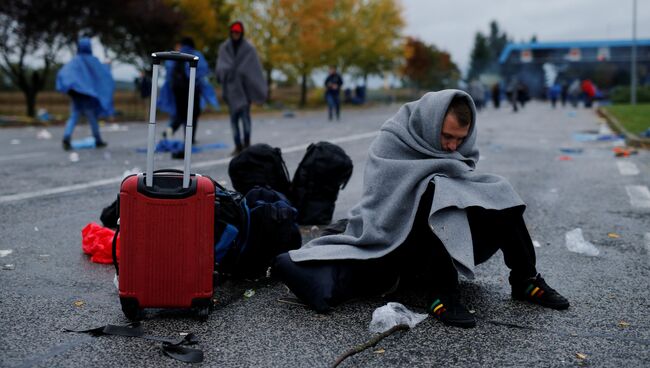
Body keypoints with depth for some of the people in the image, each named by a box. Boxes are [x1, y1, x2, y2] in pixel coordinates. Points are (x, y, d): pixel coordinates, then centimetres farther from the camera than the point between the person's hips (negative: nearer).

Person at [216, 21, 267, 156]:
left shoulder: (249, 49, 1)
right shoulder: (224, 48, 8)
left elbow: (256, 69, 0)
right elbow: (220, 65, -3)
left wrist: (262, 87, -6)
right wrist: (226, 70, -27)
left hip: (245, 86, -2)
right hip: (231, 87, 2)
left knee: (245, 113, -17)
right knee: (234, 116, 1)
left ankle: (246, 142, -6)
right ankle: (238, 146, 5)